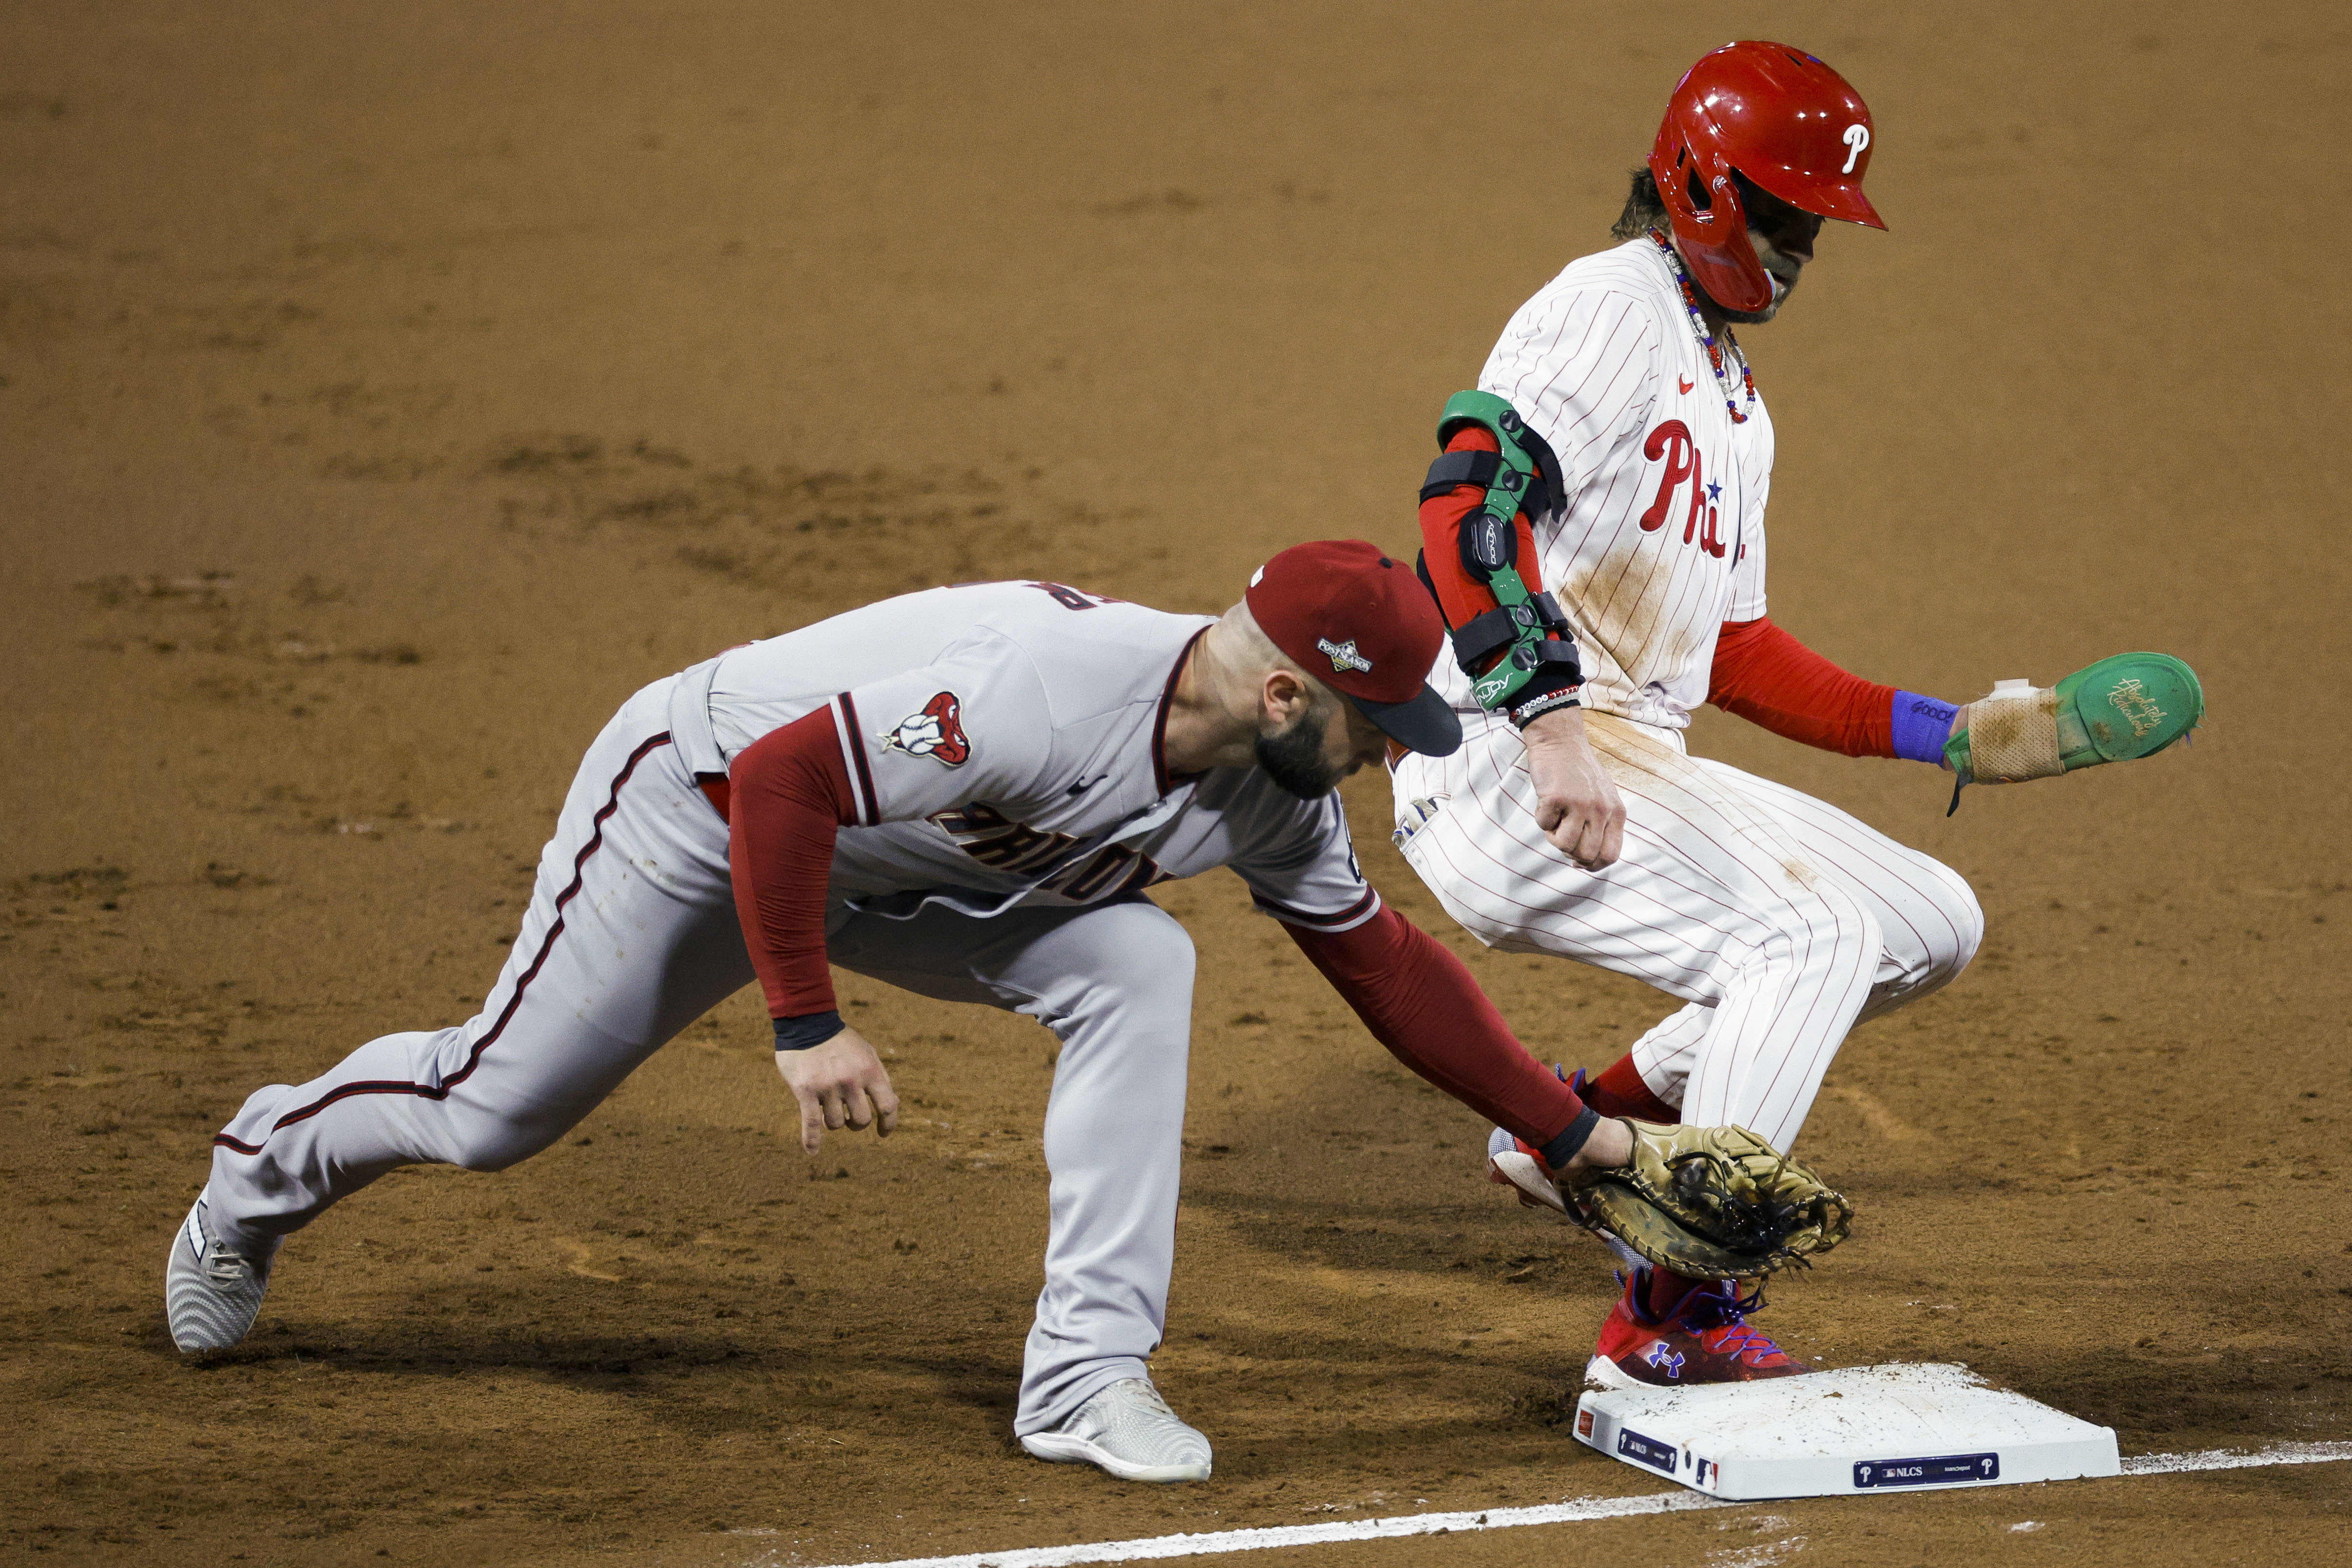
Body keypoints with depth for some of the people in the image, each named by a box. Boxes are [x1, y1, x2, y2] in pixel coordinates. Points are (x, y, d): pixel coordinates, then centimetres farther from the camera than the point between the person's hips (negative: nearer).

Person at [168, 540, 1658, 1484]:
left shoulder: (1271, 793, -14)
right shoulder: (1045, 687, -40)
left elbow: (1385, 962, -1)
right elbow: (782, 779, -37)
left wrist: (1572, 1130, -2)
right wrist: (809, 1024, -33)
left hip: (897, 868, 6)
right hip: (701, 797, -6)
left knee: (1136, 963, -17)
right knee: (497, 1105, 2)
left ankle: (1087, 1375, -14)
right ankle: (268, 1166, 36)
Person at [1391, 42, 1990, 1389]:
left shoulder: (1737, 399, 24)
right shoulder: (1617, 307, -8)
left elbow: (1736, 653, 27)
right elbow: (1471, 495, -24)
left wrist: (1933, 731, 17)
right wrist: (1553, 723, -35)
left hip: (1642, 772, 10)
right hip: (1505, 770, -10)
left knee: (1934, 924, 7)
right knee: (1817, 938, -24)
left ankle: (1596, 1122, 10)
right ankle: (1673, 1320, -22)